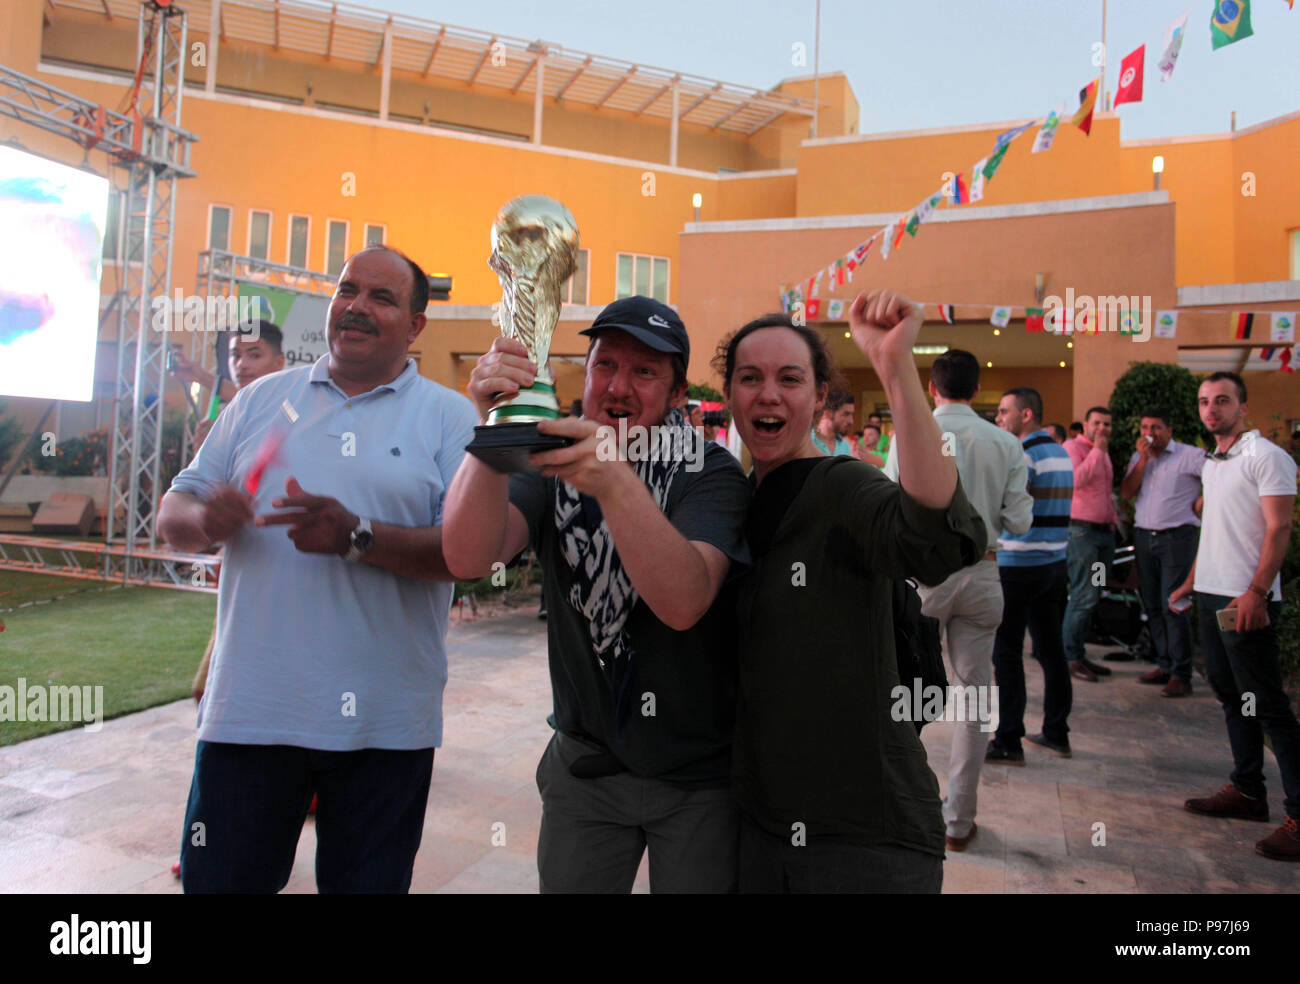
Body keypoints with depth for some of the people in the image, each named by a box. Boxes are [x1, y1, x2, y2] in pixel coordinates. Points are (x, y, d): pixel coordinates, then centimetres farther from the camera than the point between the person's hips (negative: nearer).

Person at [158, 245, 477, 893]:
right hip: (247, 709, 2)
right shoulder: (261, 399, 10)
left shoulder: (449, 417, 0)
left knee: (366, 883, 15)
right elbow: (173, 514, 11)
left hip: (382, 722, -2)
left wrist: (359, 537, -23)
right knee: (218, 881, 13)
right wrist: (206, 520, -12)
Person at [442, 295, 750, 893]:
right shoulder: (552, 461, -5)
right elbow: (469, 559, -22)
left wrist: (615, 482, -45)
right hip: (584, 765, 2)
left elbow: (684, 603, -31)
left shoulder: (710, 474, -13)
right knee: (565, 884, 14)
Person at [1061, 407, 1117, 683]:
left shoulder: (1103, 452, 21)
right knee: (1084, 596, -11)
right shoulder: (1072, 447, -5)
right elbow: (1076, 479, -23)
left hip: (1104, 531, 9)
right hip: (1082, 530, -9)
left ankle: (1079, 654, 16)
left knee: (1090, 597, 10)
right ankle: (1070, 657, -4)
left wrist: (1113, 517, 19)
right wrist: (1097, 451, -16)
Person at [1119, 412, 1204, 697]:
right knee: (1152, 606, 8)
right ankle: (1164, 666, 17)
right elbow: (1126, 492, 1)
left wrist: (1201, 504, -6)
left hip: (1177, 537, -6)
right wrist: (1143, 459, -5)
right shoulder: (1138, 457, 13)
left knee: (1173, 606, -10)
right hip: (1144, 536, 6)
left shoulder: (1188, 455, -4)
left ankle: (1181, 675, -3)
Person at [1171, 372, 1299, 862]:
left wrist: (1256, 592, -23)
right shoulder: (1211, 463, 17)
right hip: (1211, 596, 9)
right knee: (1231, 696, 13)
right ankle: (1247, 791, 24)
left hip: (1246, 601, -8)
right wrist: (1191, 582, 21)